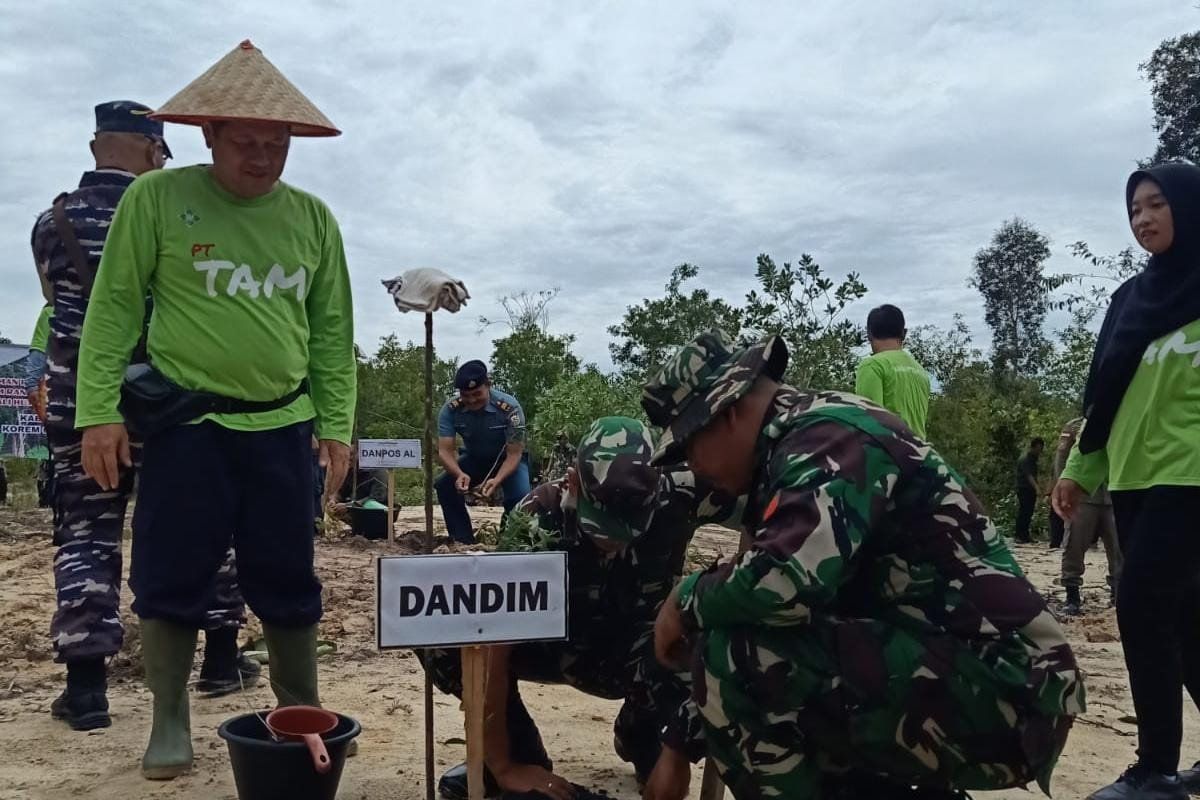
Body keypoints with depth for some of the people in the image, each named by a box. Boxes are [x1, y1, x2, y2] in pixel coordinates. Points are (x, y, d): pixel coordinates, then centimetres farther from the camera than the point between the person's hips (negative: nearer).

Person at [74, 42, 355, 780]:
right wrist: (99, 411, -8)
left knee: (289, 578, 9)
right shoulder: (156, 198, -2)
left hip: (282, 426, 3)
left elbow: (333, 330, 9)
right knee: (173, 576, 3)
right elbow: (114, 307, -3)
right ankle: (170, 721, 20)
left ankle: (302, 712, 24)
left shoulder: (312, 218, 6)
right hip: (185, 424, -2)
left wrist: (337, 423, 4)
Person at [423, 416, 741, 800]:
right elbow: (491, 647, -29)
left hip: (636, 651, 1)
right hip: (562, 647, -1)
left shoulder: (677, 494, -28)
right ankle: (522, 752, 0)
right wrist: (503, 767, -27)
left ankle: (640, 740, 2)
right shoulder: (538, 524, -30)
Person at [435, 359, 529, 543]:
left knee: (520, 496, -30)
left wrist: (497, 480, -46)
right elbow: (445, 451, -24)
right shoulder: (450, 409, -23)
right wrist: (459, 474, -45)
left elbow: (514, 454, -27)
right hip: (473, 459, 3)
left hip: (507, 459, -3)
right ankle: (464, 542, -11)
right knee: (444, 485, -22)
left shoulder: (509, 408, -32)